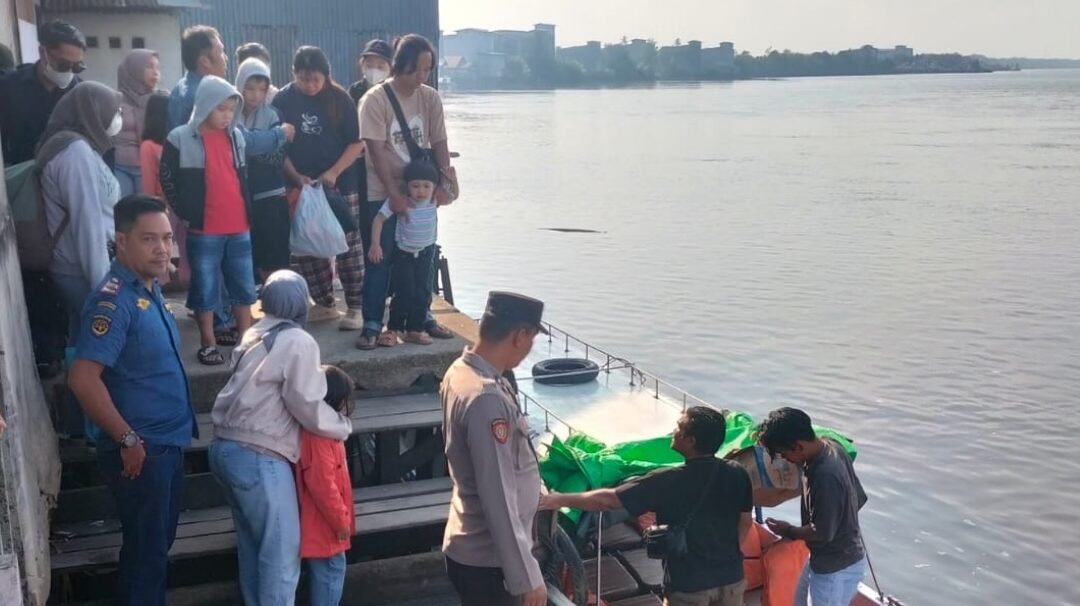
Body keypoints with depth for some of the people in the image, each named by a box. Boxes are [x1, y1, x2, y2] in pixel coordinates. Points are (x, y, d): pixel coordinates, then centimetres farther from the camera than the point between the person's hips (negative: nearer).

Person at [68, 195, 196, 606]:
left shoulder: (150, 289, 8)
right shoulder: (114, 300, -21)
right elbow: (83, 379, -28)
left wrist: (163, 439, 17)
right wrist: (128, 440, -21)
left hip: (167, 443, 9)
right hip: (141, 450, -9)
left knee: (158, 542, 21)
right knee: (146, 548, 4)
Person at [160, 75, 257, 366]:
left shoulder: (236, 136, 11)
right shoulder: (181, 139, -6)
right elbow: (168, 180, -2)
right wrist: (186, 214, -6)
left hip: (239, 228, 5)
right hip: (203, 231, -5)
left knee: (244, 287, 10)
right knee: (205, 289, 4)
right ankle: (208, 344, 13)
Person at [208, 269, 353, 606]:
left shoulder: (254, 335, 12)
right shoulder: (298, 342, -10)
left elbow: (259, 393, 11)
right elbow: (308, 407, -11)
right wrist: (344, 425, 6)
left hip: (225, 447, 9)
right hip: (257, 456, -8)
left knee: (252, 543, 20)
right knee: (281, 550, 1)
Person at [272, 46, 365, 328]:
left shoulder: (340, 99, -4)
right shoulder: (283, 100, -1)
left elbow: (357, 142, -4)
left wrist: (333, 173, -13)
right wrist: (296, 176, -11)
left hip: (341, 184, -2)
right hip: (300, 186, 2)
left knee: (348, 246, 0)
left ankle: (354, 307, 7)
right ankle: (325, 304, 17)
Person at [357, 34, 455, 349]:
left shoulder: (430, 98, 1)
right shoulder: (375, 99, -12)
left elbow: (439, 144, 3)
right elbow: (376, 151, -16)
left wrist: (443, 183, -7)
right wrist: (394, 193, -20)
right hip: (382, 193, -4)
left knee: (424, 256, 11)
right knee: (380, 259, 0)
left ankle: (422, 316, 25)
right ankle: (372, 324, 8)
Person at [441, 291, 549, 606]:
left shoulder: (461, 371, 1)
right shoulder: (487, 400, -29)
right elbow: (499, 500, -27)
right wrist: (527, 577, -21)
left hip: (471, 547, 9)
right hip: (488, 559, -9)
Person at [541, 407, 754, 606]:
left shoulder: (668, 482, -21)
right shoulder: (737, 474, -8)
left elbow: (607, 499, -17)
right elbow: (745, 522, 7)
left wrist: (559, 500, -6)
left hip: (688, 584, -4)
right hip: (731, 576, 5)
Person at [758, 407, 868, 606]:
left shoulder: (825, 477, -35)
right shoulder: (830, 446, -7)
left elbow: (823, 532, -27)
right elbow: (860, 497, 5)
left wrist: (789, 531, -10)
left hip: (836, 568, -9)